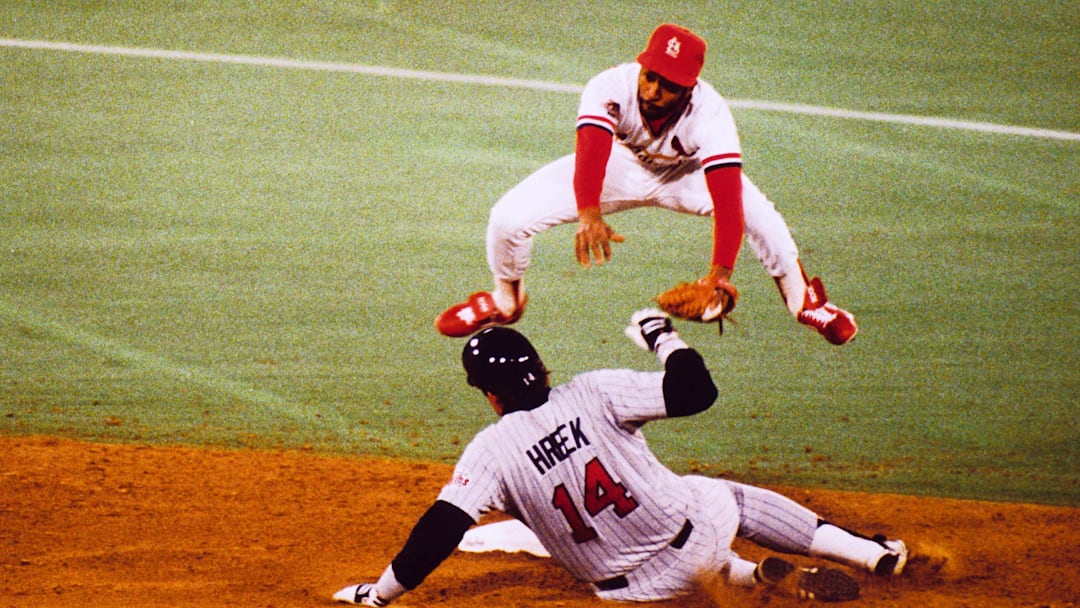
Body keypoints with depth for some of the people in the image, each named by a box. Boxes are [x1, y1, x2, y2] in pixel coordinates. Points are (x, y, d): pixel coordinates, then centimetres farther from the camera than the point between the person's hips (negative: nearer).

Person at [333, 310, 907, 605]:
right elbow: (695, 391, -14)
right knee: (734, 498, 33)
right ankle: (874, 553, 24)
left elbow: (438, 531, -18)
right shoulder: (593, 395, -14)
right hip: (698, 532, 0)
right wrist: (662, 336, 4)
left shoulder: (489, 452, -14)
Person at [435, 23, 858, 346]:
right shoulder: (610, 88, -37)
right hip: (618, 165, 1)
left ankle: (802, 300, -1)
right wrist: (589, 215, -74)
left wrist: (721, 272, -62)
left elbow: (728, 200, -47)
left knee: (758, 213, -31)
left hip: (684, 172, -1)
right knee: (508, 218, -18)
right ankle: (505, 300, 16)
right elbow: (590, 151, -54)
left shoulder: (709, 114, -37)